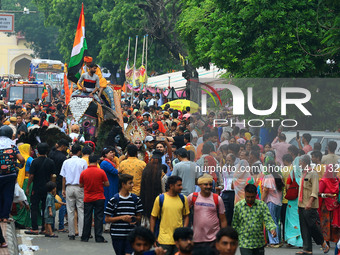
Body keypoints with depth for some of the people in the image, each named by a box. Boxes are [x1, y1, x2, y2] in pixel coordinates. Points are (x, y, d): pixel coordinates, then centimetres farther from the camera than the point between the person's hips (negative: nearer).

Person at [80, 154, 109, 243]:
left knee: (87, 218, 9)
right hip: (99, 198, -2)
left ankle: (85, 237, 13)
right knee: (99, 217, 2)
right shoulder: (101, 172, -9)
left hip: (87, 199, 2)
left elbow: (80, 185, 6)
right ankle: (99, 238, -1)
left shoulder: (83, 173, -4)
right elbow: (107, 184, -5)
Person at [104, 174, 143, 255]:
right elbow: (107, 219, -3)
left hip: (131, 234, 1)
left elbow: (139, 217, 13)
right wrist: (122, 217, -14)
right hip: (117, 234, -1)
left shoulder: (136, 199, 5)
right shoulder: (114, 200, -3)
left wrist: (134, 219, -10)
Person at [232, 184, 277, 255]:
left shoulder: (262, 205, -1)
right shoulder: (238, 206, -3)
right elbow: (234, 225, 5)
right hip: (245, 244, -2)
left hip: (259, 244, 2)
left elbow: (268, 220, -5)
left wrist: (272, 229, -26)